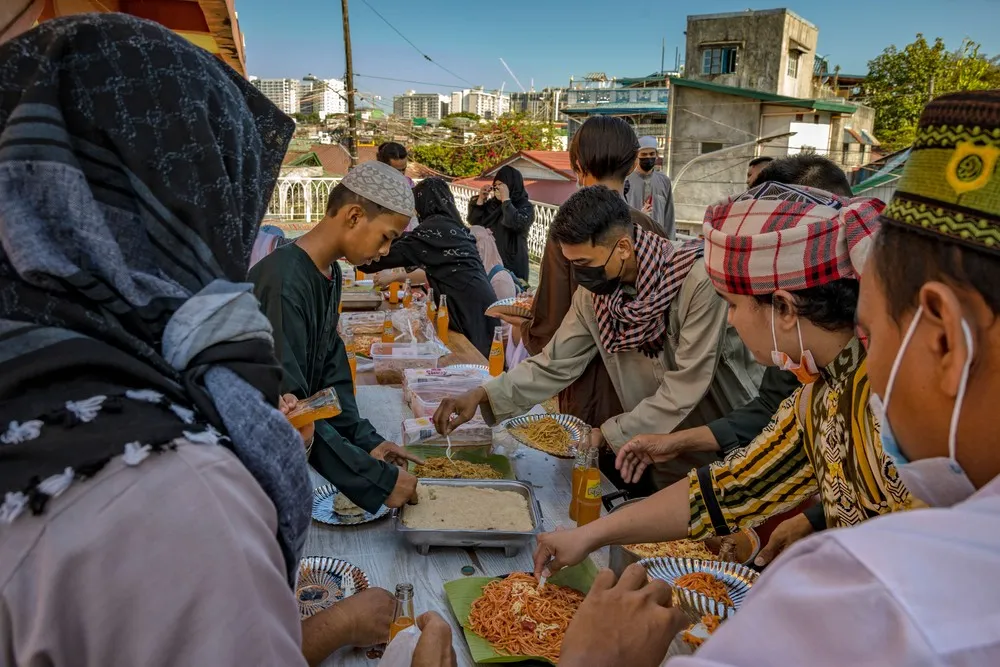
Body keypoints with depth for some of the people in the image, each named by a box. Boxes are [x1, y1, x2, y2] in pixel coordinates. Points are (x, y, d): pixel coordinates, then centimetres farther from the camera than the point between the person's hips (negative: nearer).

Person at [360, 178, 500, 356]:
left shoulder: (432, 228, -7)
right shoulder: (453, 225, 18)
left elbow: (395, 253, -2)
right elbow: (436, 269, 26)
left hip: (469, 305, -8)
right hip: (478, 301, 8)